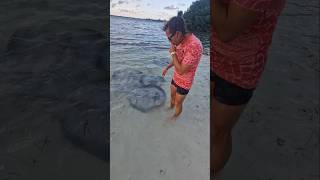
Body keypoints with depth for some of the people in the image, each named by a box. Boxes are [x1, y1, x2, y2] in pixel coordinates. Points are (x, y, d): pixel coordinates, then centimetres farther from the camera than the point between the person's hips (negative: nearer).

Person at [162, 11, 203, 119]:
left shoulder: (194, 45, -36)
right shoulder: (181, 41, -7)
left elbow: (181, 70, -32)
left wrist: (173, 52, -24)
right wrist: (167, 67, 12)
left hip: (184, 83, -7)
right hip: (176, 78, 8)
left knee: (178, 103, 14)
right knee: (172, 96, 28)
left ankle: (175, 116, 40)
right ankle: (171, 107, 55)